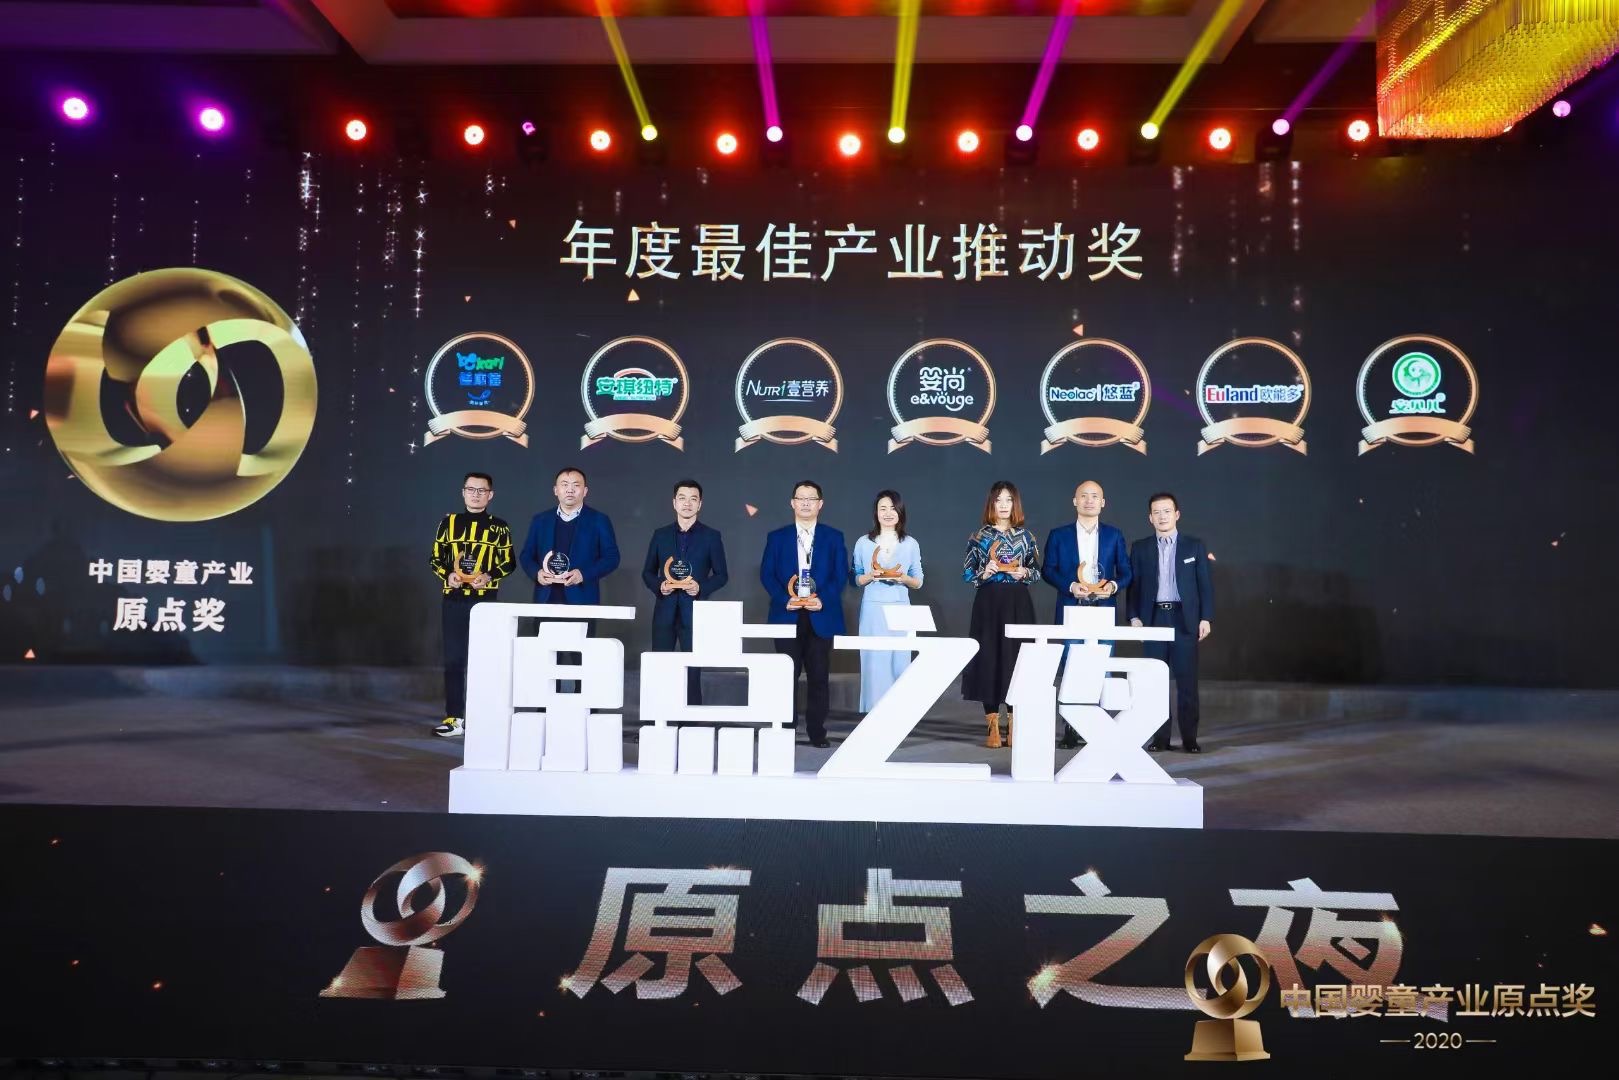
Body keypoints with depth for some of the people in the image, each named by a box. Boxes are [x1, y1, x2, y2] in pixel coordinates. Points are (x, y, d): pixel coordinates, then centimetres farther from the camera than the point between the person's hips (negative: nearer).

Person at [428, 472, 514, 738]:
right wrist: (447, 575, -9)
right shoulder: (449, 522, 8)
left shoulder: (499, 527, 4)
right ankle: (454, 718, 8)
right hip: (453, 600, 2)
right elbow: (435, 558, 10)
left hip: (485, 601, -2)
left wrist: (489, 576, -14)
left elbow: (508, 563, 4)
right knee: (453, 659, 3)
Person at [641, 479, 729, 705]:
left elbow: (722, 575, 4)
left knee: (692, 670, 0)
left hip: (694, 612, -2)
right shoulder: (661, 535, 9)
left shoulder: (711, 536, 2)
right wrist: (659, 586, -8)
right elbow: (647, 572, 13)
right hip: (665, 611, 2)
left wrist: (701, 587, -14)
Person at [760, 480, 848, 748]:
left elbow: (841, 575, 2)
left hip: (821, 616, 0)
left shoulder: (834, 537, 8)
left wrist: (822, 600, -14)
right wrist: (785, 600, -13)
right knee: (787, 674, 2)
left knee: (819, 676, 3)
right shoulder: (777, 537, 8)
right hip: (787, 615, 0)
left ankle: (817, 731, 11)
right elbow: (767, 574, 3)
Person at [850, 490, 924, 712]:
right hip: (872, 610, -1)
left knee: (899, 663, 0)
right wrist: (870, 576, -13)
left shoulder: (911, 544, 7)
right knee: (873, 663, -3)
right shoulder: (863, 543, 5)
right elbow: (856, 579, 7)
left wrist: (903, 578, -11)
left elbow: (919, 582, 9)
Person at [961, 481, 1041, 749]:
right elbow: (966, 573, 5)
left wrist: (1025, 573, -9)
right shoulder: (979, 536, 4)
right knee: (988, 658, -2)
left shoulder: (1026, 536, 8)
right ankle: (993, 726, 6)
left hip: (1018, 603, 1)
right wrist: (984, 573, -14)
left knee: (1016, 657, 0)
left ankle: (1014, 725, 9)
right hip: (989, 603, -1)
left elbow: (1038, 571, 11)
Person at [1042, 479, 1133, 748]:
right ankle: (1070, 731, 4)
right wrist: (1070, 586, -12)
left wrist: (1114, 585, -12)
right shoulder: (1059, 535, 7)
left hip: (1103, 610, 1)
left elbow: (1126, 572, 9)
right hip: (1071, 610, -1)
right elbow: (1047, 570, 3)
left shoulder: (1114, 535, 11)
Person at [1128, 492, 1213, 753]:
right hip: (1153, 619, 1)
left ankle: (1189, 738, 5)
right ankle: (1160, 736, 8)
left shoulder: (1195, 546, 6)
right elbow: (1134, 585, 7)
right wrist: (1134, 617, -3)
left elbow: (1205, 584, 4)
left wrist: (1205, 618, -3)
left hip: (1184, 619, -1)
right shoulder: (1140, 548, 8)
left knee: (1187, 681, -1)